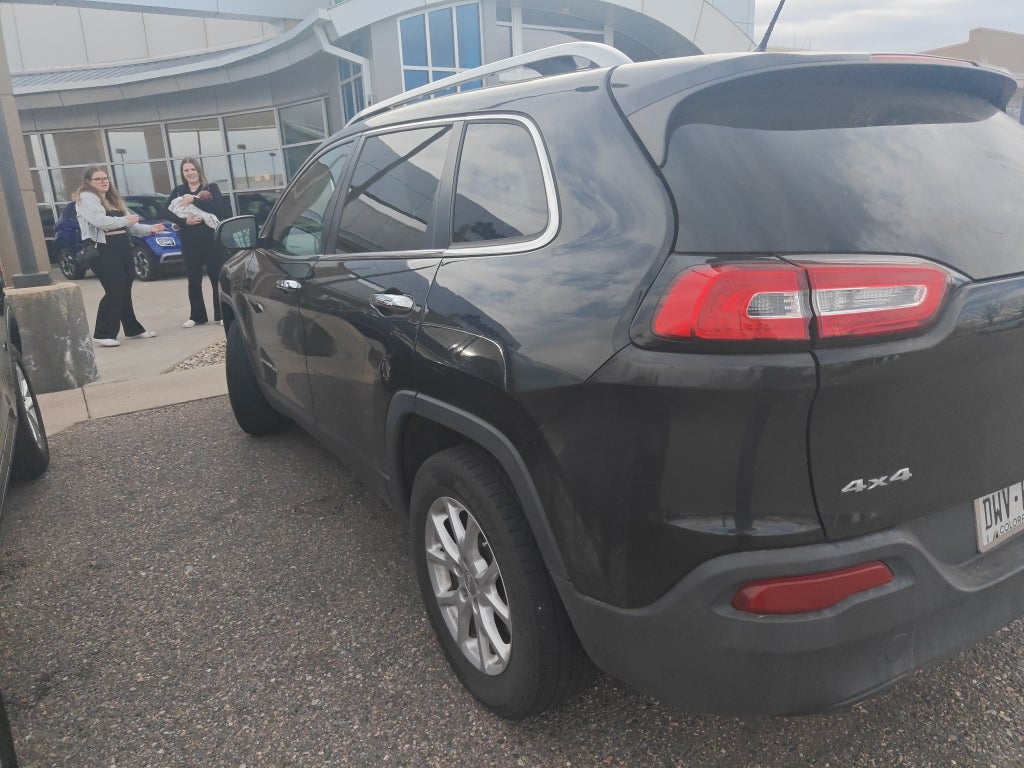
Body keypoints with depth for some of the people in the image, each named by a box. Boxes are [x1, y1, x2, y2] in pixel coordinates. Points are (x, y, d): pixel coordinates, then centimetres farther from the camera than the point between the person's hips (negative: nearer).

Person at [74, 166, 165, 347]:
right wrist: (126, 220, -7)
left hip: (122, 247, 8)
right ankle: (103, 333, -6)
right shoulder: (86, 198, -5)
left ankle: (133, 329, 20)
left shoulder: (113, 198, 22)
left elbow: (129, 225, 18)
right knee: (114, 291, -12)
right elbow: (101, 221, -20)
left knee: (125, 291, 12)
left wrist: (149, 229, 3)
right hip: (103, 249, -8)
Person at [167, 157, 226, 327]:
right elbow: (168, 212, 4)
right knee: (194, 281, 6)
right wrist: (184, 221, -11)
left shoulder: (211, 188, 5)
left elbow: (217, 206, -13)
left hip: (211, 239, -3)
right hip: (189, 242, 3)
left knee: (217, 278, -2)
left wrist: (193, 200, -15)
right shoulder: (178, 191, 13)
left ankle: (221, 315, 6)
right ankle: (197, 317, 15)